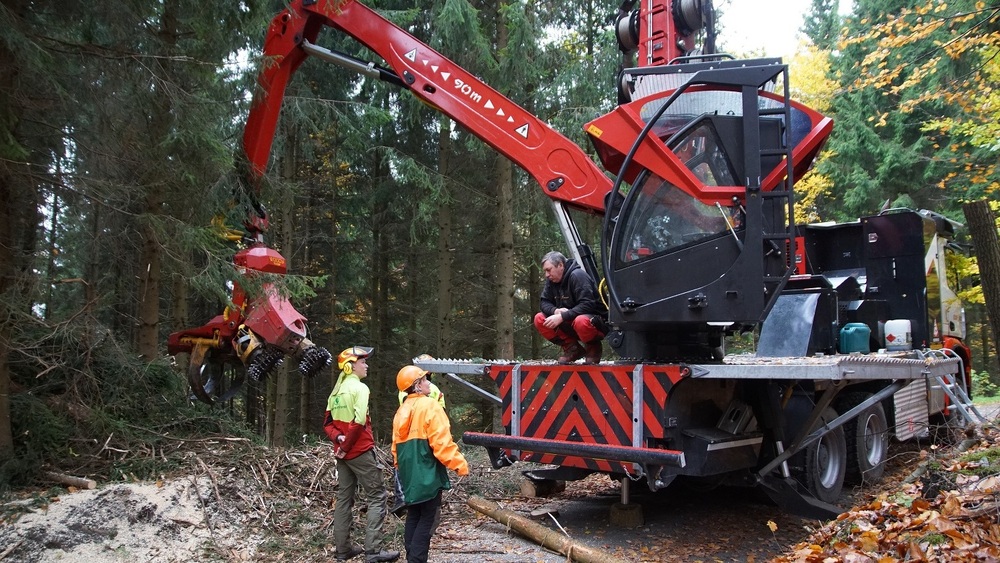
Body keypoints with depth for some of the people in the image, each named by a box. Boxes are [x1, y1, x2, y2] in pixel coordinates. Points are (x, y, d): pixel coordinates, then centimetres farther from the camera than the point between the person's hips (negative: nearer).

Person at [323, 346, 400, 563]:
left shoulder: (336, 390, 13)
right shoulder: (359, 387, -12)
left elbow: (328, 423, 12)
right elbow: (358, 422, -23)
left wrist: (338, 439, -3)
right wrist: (346, 445, -13)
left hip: (342, 452, 8)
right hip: (360, 451, -8)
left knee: (344, 498, 13)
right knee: (376, 497, -4)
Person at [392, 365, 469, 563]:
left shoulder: (402, 410, 12)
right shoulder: (430, 406, -12)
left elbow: (396, 445, 17)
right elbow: (442, 442, -20)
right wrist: (460, 464, -15)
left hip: (409, 475, 8)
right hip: (427, 474, -8)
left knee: (413, 517, 16)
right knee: (427, 519, -2)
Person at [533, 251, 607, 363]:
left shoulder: (578, 275, -19)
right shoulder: (551, 280, 4)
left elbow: (587, 305, -26)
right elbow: (545, 302, 4)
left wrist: (562, 317, -32)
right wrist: (555, 311, -20)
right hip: (570, 324, 7)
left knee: (581, 321, -41)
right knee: (539, 319, -9)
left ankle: (594, 348, -7)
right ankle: (572, 349, -2)